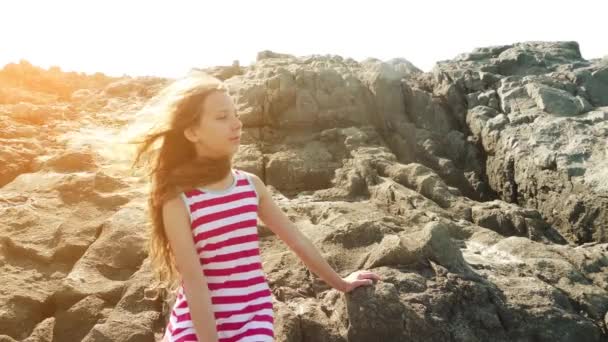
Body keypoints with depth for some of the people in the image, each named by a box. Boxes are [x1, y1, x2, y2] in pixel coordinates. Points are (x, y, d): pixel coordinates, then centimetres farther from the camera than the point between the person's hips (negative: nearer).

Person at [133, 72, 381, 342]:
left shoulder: (251, 184, 0)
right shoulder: (178, 201, -13)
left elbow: (296, 239, 9)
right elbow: (194, 283, -16)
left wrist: (340, 283, 17)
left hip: (253, 315, 3)